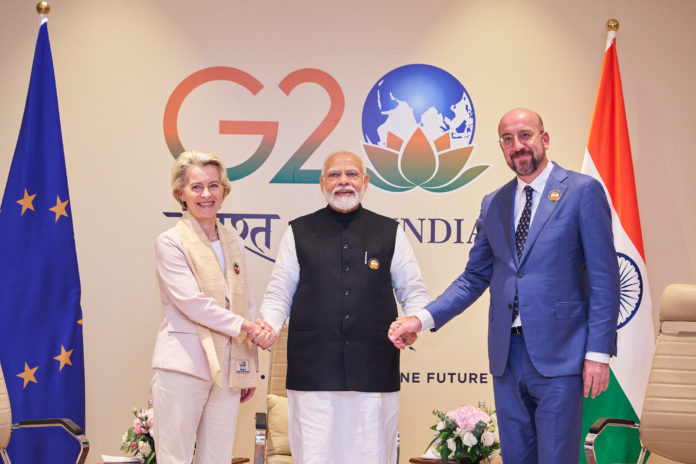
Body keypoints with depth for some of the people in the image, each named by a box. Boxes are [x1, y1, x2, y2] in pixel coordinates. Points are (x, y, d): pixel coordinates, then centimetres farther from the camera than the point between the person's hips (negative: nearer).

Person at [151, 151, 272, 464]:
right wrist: (240, 325, -9)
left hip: (227, 368, 6)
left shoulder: (233, 243, 15)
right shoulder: (170, 242, -3)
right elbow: (191, 302, -12)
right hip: (183, 367, -5)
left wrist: (250, 369, 14)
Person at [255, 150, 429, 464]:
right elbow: (279, 295, 12)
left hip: (374, 372, 0)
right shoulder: (299, 233, 11)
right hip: (313, 373, 0)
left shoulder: (389, 233, 12)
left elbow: (414, 293, 14)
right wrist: (268, 326, -8)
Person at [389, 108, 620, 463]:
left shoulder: (583, 191, -3)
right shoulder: (493, 204, 13)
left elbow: (604, 278, -5)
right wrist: (422, 318, 1)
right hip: (507, 355, 5)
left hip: (557, 354, -5)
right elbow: (474, 278, 15)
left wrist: (598, 353, -11)